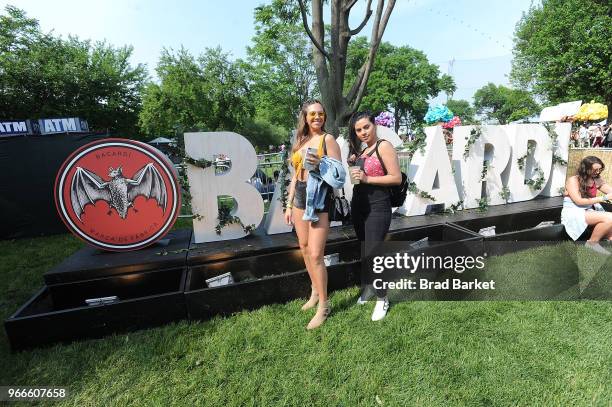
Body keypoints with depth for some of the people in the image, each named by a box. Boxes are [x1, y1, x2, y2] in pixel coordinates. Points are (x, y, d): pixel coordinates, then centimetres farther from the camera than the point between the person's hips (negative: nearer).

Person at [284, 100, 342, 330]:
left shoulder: (328, 139, -3)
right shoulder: (299, 142, 14)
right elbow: (295, 175, 16)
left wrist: (320, 164, -25)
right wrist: (289, 205, 14)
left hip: (320, 197, -6)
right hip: (300, 196, 7)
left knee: (315, 254, -8)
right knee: (304, 248, 13)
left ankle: (323, 305, 8)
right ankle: (315, 291, 32)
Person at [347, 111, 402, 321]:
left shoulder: (384, 146, -8)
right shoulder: (360, 150, 14)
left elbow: (397, 178, -14)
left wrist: (367, 178, -19)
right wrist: (352, 166, 4)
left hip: (377, 206, -7)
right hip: (358, 204, 8)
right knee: (365, 250, 17)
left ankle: (382, 299, 11)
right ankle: (368, 286, 36)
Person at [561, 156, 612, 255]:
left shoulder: (597, 180, 8)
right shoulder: (573, 180, -10)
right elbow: (579, 201, -16)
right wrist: (603, 198, -18)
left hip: (589, 212, 6)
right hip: (573, 213, -6)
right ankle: (593, 243, -8)